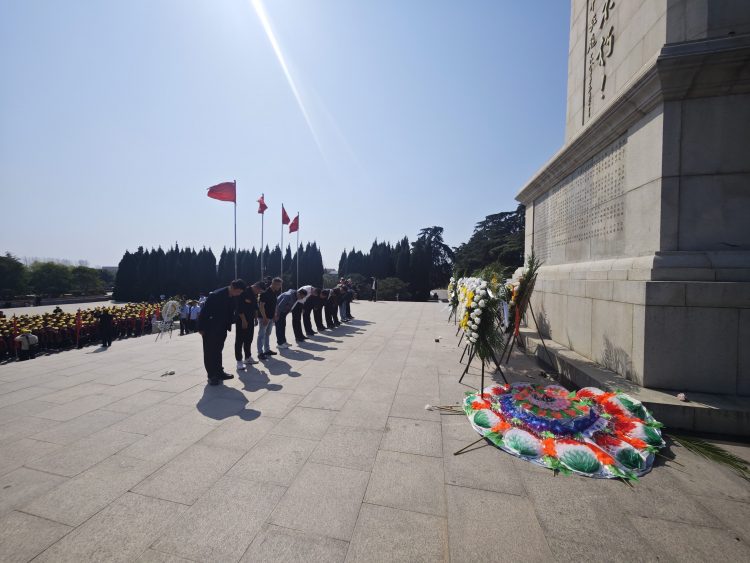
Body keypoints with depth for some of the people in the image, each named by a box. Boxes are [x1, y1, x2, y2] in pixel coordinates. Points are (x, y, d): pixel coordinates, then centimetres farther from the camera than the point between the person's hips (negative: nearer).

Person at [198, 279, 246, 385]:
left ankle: (219, 372, 25)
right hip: (210, 330, -7)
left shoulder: (232, 298, -4)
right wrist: (201, 328, -16)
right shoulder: (215, 295, -24)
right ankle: (212, 376, 10)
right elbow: (204, 312, -20)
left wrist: (228, 326, 3)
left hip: (221, 330, 7)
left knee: (218, 351, 16)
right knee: (210, 352, 3)